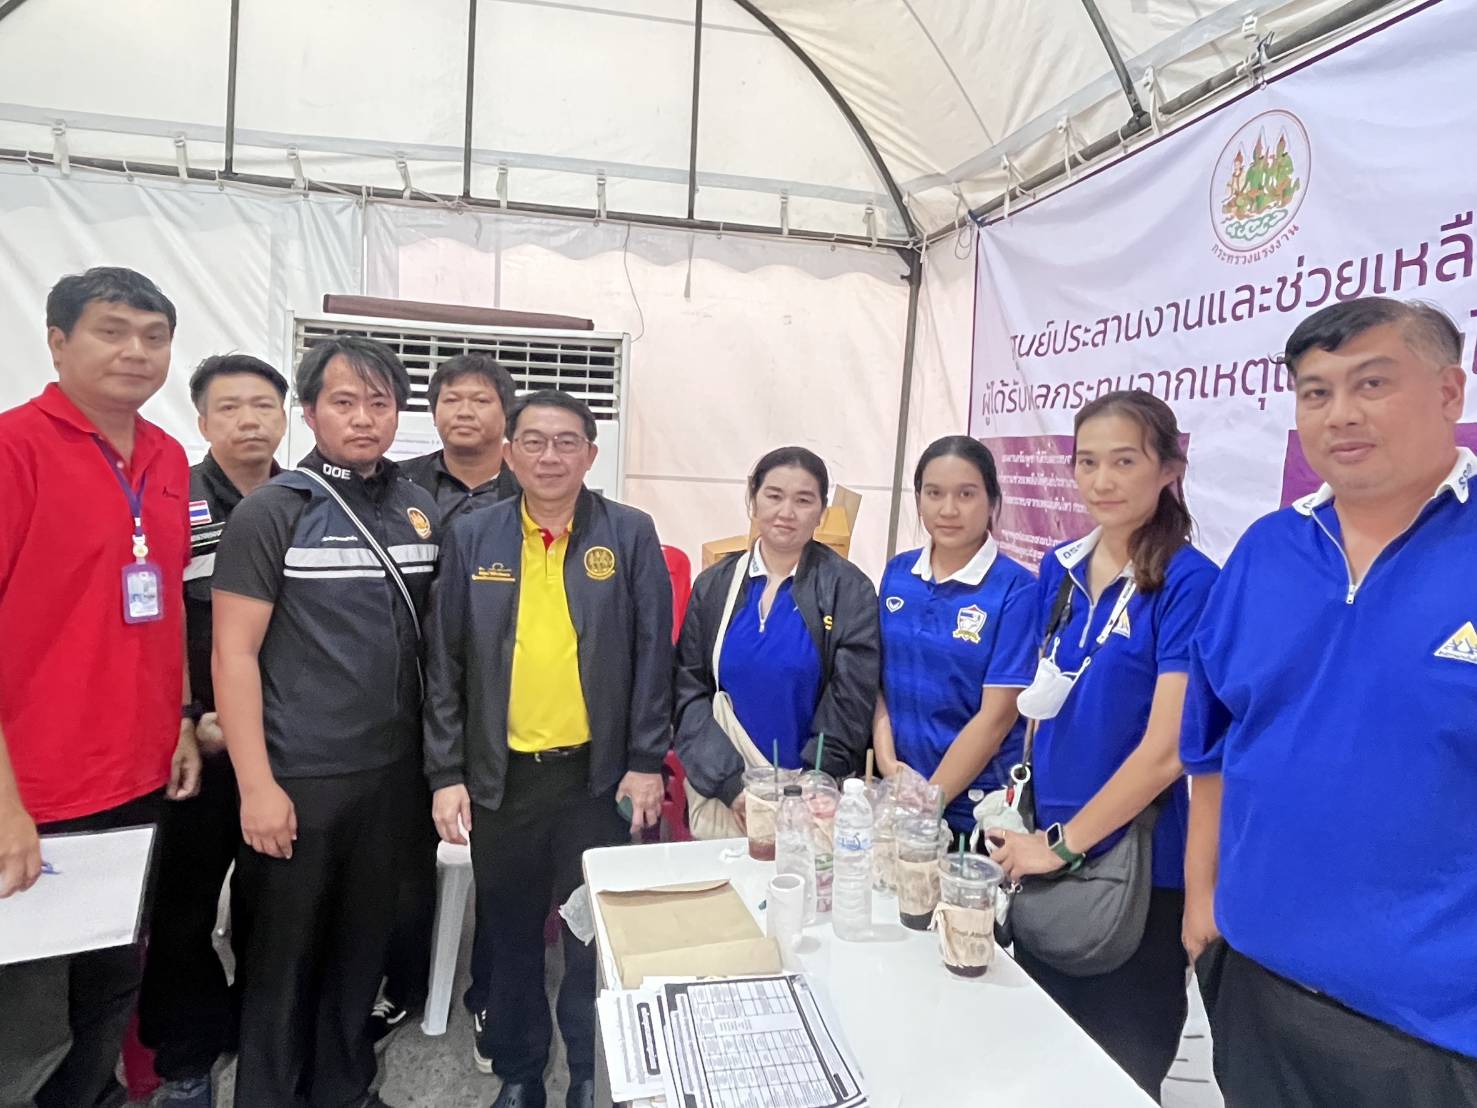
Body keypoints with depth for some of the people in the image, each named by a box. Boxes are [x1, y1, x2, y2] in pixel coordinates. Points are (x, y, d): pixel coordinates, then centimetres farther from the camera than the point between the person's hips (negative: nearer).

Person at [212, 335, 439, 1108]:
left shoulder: (420, 512, 4)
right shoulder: (270, 512, -8)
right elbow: (233, 653, -10)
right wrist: (257, 784, -13)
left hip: (393, 768, 4)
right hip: (299, 778, -4)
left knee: (363, 941, 17)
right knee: (284, 950, 12)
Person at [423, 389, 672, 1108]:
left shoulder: (630, 535, -3)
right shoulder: (472, 538, 1)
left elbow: (652, 656, -3)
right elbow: (444, 664, 1)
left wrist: (646, 761, -6)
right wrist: (446, 774, -1)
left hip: (598, 773, -1)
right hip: (499, 776, 2)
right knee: (510, 934, 16)